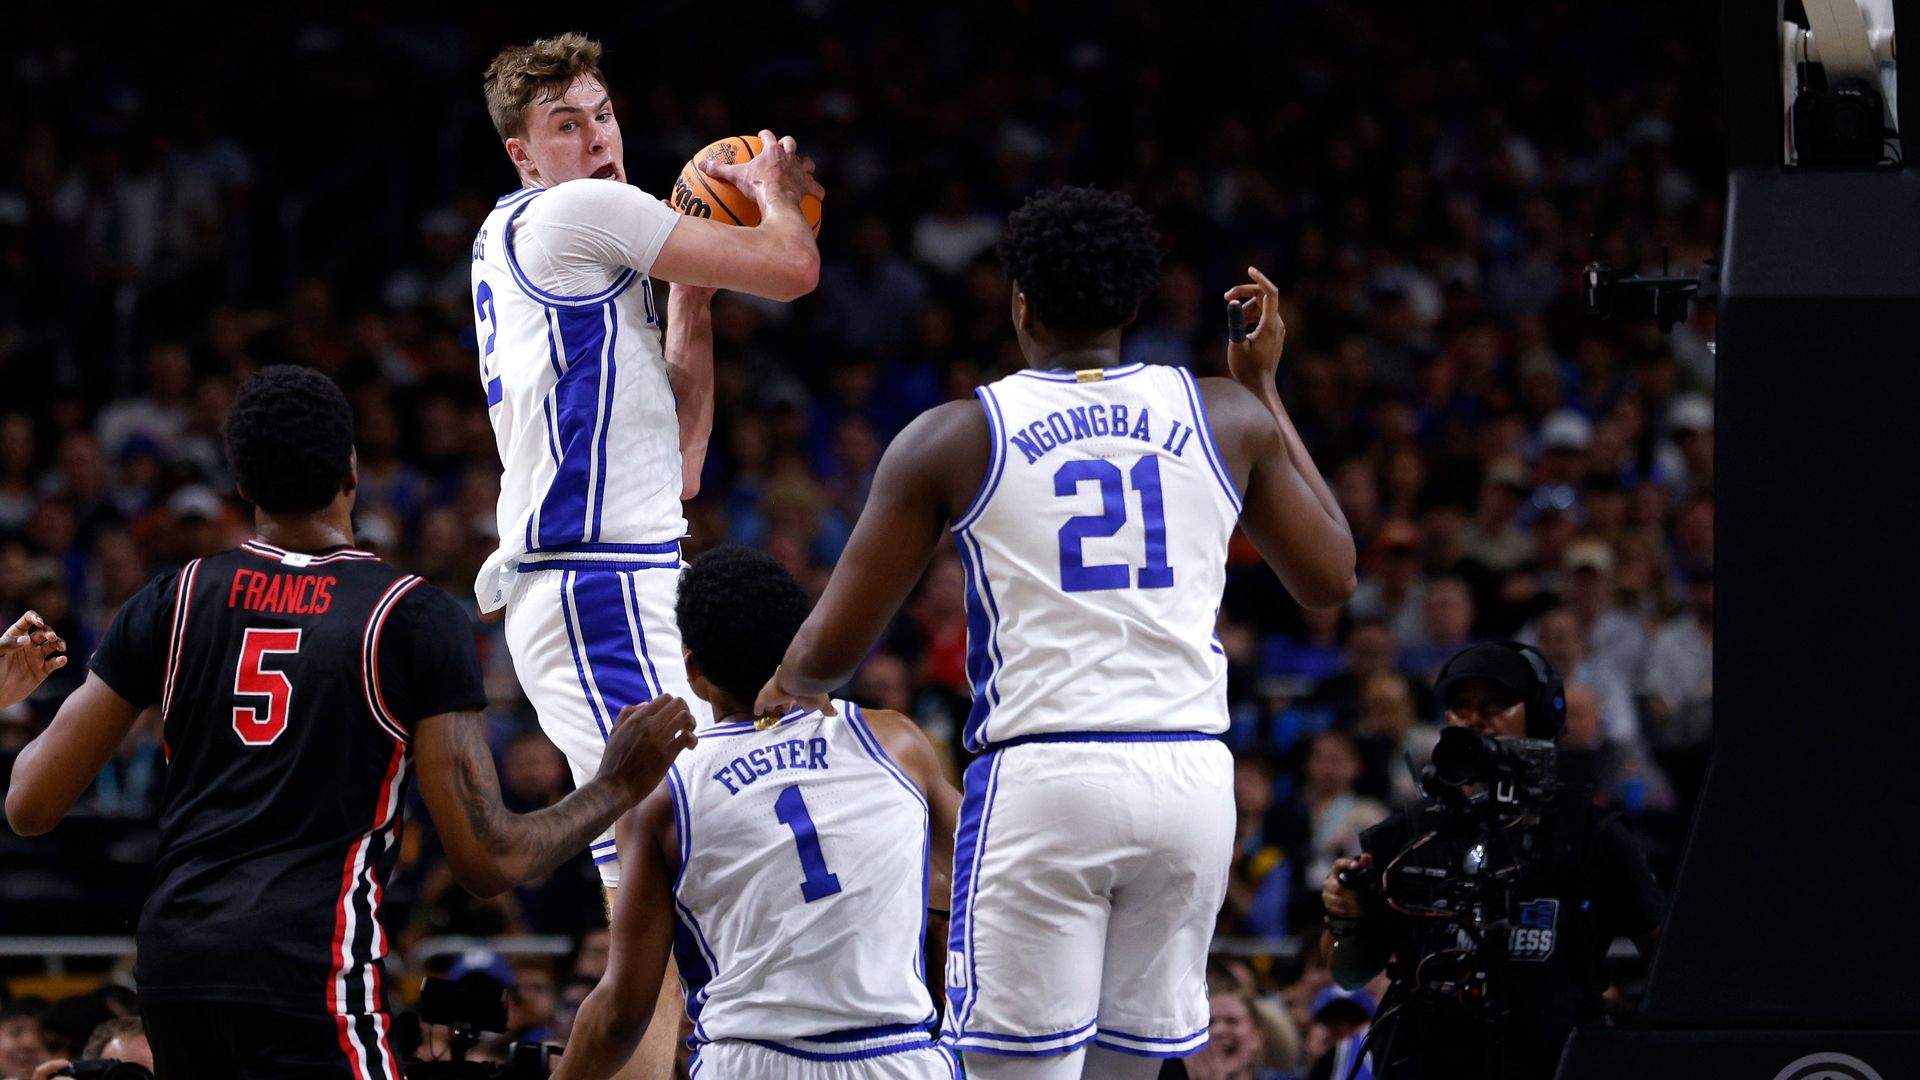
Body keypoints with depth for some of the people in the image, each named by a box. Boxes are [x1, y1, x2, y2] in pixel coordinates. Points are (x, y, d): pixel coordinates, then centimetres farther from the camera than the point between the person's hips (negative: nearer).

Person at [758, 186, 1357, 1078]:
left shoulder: (952, 441, 1)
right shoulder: (1227, 418, 8)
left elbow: (832, 651, 5)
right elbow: (1330, 580, 22)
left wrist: (786, 690, 29)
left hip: (1041, 779, -4)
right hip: (1190, 776, 4)